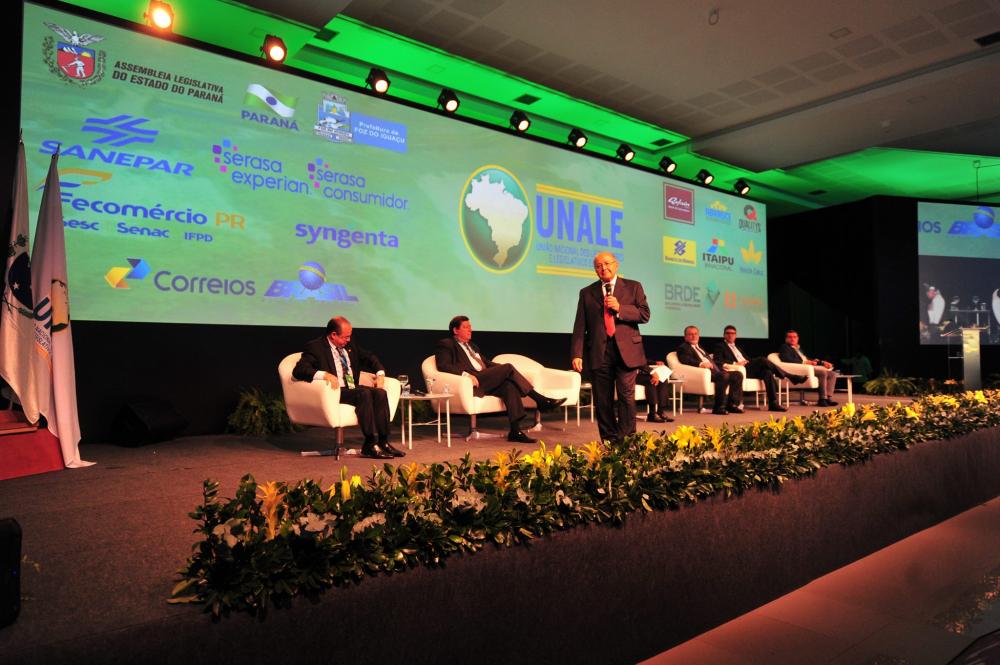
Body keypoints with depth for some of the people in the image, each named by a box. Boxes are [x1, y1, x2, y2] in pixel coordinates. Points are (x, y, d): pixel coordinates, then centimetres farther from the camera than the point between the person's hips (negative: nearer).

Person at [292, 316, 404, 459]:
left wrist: (380, 374, 7)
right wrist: (324, 375, -30)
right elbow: (298, 370, -16)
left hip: (352, 389, 7)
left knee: (380, 392, -20)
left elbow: (370, 357, 27)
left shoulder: (349, 346, 17)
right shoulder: (315, 347, -4)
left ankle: (383, 442, -20)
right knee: (364, 393, -32)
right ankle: (369, 445, -29)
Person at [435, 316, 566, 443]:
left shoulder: (471, 346, 33)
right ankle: (541, 400, -18)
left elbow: (486, 363, 31)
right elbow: (443, 366, -9)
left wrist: (503, 369, 11)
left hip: (486, 382, 7)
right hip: (472, 383, -7)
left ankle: (515, 431, -30)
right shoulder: (446, 345, 8)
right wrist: (466, 374, -23)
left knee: (509, 386, -24)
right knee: (508, 367, -20)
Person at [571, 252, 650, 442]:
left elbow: (645, 315, 2)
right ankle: (609, 440, 13)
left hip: (626, 350, -1)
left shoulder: (633, 287, 10)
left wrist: (620, 308, -11)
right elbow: (580, 327, 6)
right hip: (598, 353, 2)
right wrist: (576, 354, -4)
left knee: (627, 396, -6)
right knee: (603, 401, 4)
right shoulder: (587, 293, 12)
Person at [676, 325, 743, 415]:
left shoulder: (700, 348, 33)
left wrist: (722, 366, 9)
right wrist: (700, 363, -27)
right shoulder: (683, 347, 7)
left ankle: (732, 404, -9)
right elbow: (685, 360, -13)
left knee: (738, 375, -7)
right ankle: (718, 407, -28)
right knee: (724, 376, -32)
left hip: (714, 370, 9)